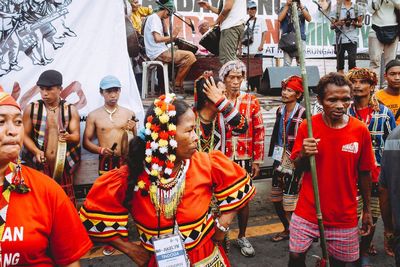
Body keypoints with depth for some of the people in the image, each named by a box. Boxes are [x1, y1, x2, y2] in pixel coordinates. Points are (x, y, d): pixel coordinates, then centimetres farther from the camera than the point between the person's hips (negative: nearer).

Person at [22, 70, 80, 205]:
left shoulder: (71, 110, 3)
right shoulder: (31, 109, 2)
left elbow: (77, 136, 0)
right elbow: (25, 135, 3)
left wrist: (69, 137, -24)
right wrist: (36, 151, -14)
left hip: (63, 164, 0)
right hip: (39, 165, 0)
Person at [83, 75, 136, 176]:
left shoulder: (129, 114, 7)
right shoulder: (93, 115, 3)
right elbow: (86, 142, 5)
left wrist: (132, 131, -9)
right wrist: (101, 150, -12)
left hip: (125, 161, 1)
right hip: (105, 162, -1)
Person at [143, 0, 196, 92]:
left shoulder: (156, 18, 22)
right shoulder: (154, 17, -10)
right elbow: (157, 39, -24)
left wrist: (173, 37, 9)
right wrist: (172, 36, -14)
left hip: (160, 52, 11)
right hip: (158, 53, -11)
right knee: (190, 56, -16)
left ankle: (179, 84, 13)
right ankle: (176, 84, -5)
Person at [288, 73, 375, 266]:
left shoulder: (360, 130, -7)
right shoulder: (307, 126, -7)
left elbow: (364, 173, 3)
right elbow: (297, 167, 1)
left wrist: (367, 210, 8)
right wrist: (304, 154, -21)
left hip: (344, 215, 0)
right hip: (307, 212, 0)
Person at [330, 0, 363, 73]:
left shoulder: (357, 8, 9)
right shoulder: (337, 8, 7)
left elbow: (360, 24, 12)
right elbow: (332, 26, 7)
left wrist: (355, 23, -10)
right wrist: (338, 23, -15)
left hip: (352, 39, 0)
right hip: (340, 39, 0)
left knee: (352, 61, -12)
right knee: (340, 62, 4)